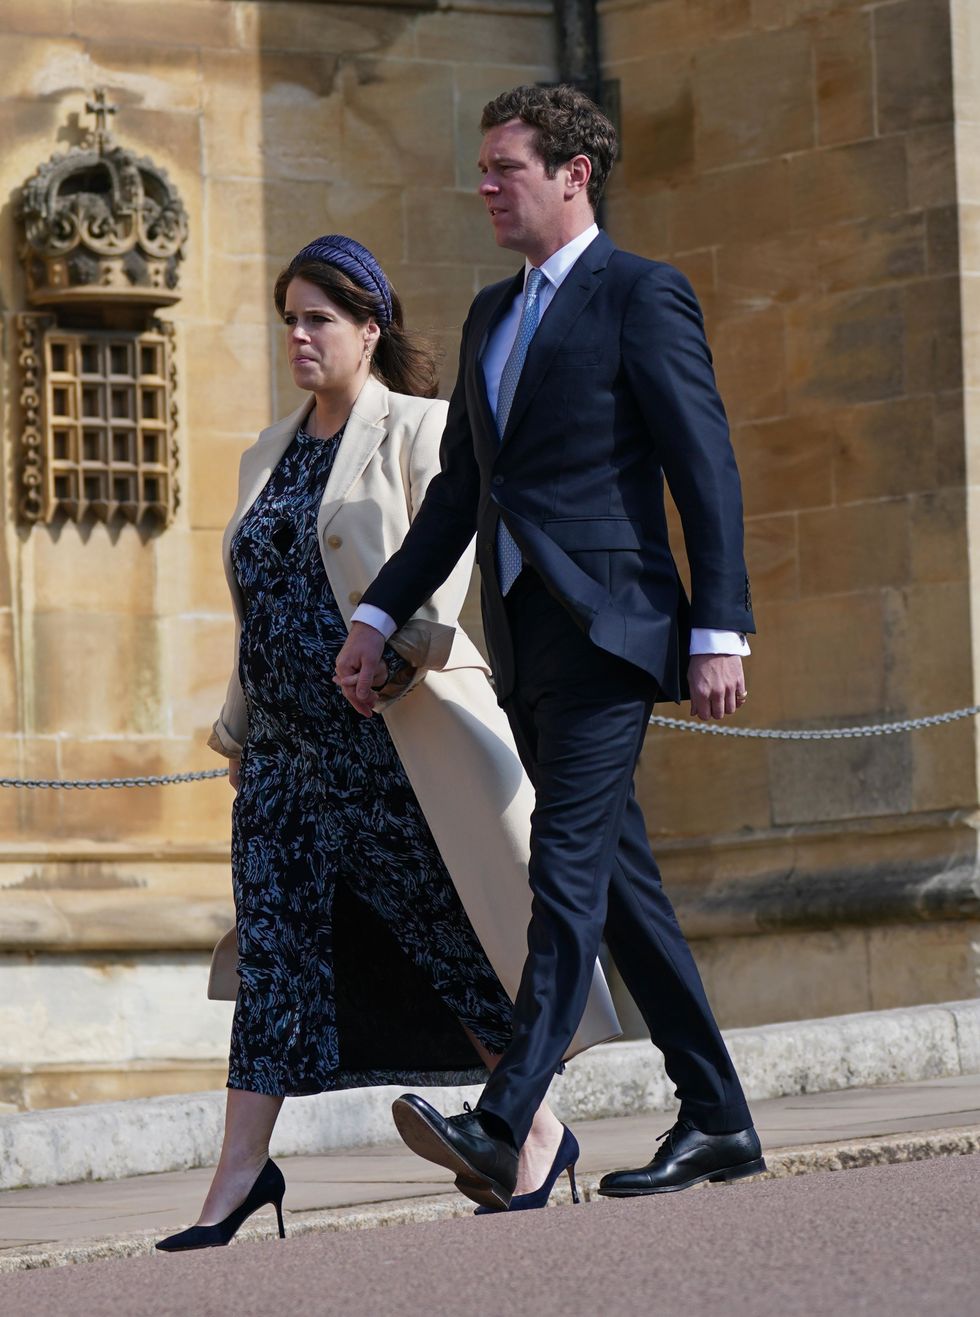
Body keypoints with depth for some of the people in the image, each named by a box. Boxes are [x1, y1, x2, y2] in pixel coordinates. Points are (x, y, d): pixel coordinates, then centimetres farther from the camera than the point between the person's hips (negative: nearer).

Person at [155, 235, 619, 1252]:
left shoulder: (417, 429, 1)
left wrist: (408, 643, -28)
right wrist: (236, 725, 18)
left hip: (393, 732, -6)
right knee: (274, 934, -1)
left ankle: (537, 1126, 11)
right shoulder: (268, 456, 20)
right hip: (287, 741, 6)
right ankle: (240, 1171, -4)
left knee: (447, 926, -2)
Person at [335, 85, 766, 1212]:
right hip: (523, 640, 8)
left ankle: (500, 1130, -24)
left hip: (605, 627, -8)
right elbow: (460, 488, 22)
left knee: (567, 874, -15)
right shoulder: (492, 316, 19)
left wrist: (719, 631, -14)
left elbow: (706, 470, -8)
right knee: (617, 882, 9)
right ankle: (717, 1122, 15)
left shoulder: (641, 296, -4)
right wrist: (379, 614, 14)